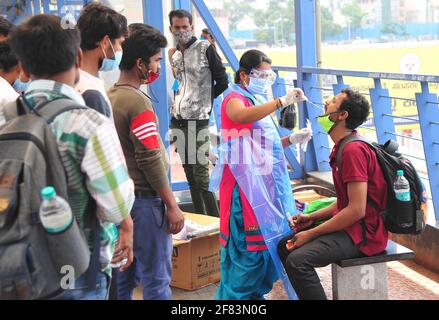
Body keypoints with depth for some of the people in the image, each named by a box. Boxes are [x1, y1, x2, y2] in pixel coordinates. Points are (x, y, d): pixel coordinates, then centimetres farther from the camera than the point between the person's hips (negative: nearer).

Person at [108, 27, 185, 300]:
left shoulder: (109, 97, 8)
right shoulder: (137, 101, -17)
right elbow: (150, 160, -19)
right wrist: (172, 205, -14)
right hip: (145, 199, -9)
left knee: (124, 275, 17)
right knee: (157, 278, 1)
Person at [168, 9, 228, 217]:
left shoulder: (205, 49, -3)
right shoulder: (172, 54, 13)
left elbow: (222, 82, -3)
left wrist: (204, 100, 4)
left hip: (198, 120, -6)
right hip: (178, 120, 6)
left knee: (201, 174, -7)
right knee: (190, 173, 11)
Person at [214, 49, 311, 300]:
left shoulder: (259, 101, 19)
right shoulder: (235, 98, -7)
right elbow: (242, 116, -33)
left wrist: (292, 139, 5)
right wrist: (283, 101, -36)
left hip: (267, 180, 8)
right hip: (245, 181, -8)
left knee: (268, 238, 10)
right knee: (247, 241, -7)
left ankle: (256, 292, 22)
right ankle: (237, 295, 5)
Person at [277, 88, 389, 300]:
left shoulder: (353, 150, -20)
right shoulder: (343, 148, 13)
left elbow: (356, 210, -24)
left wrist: (311, 233, -16)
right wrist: (311, 218, 6)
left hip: (363, 233, -10)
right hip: (350, 225, 10)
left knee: (297, 260, -26)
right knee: (285, 246, 11)